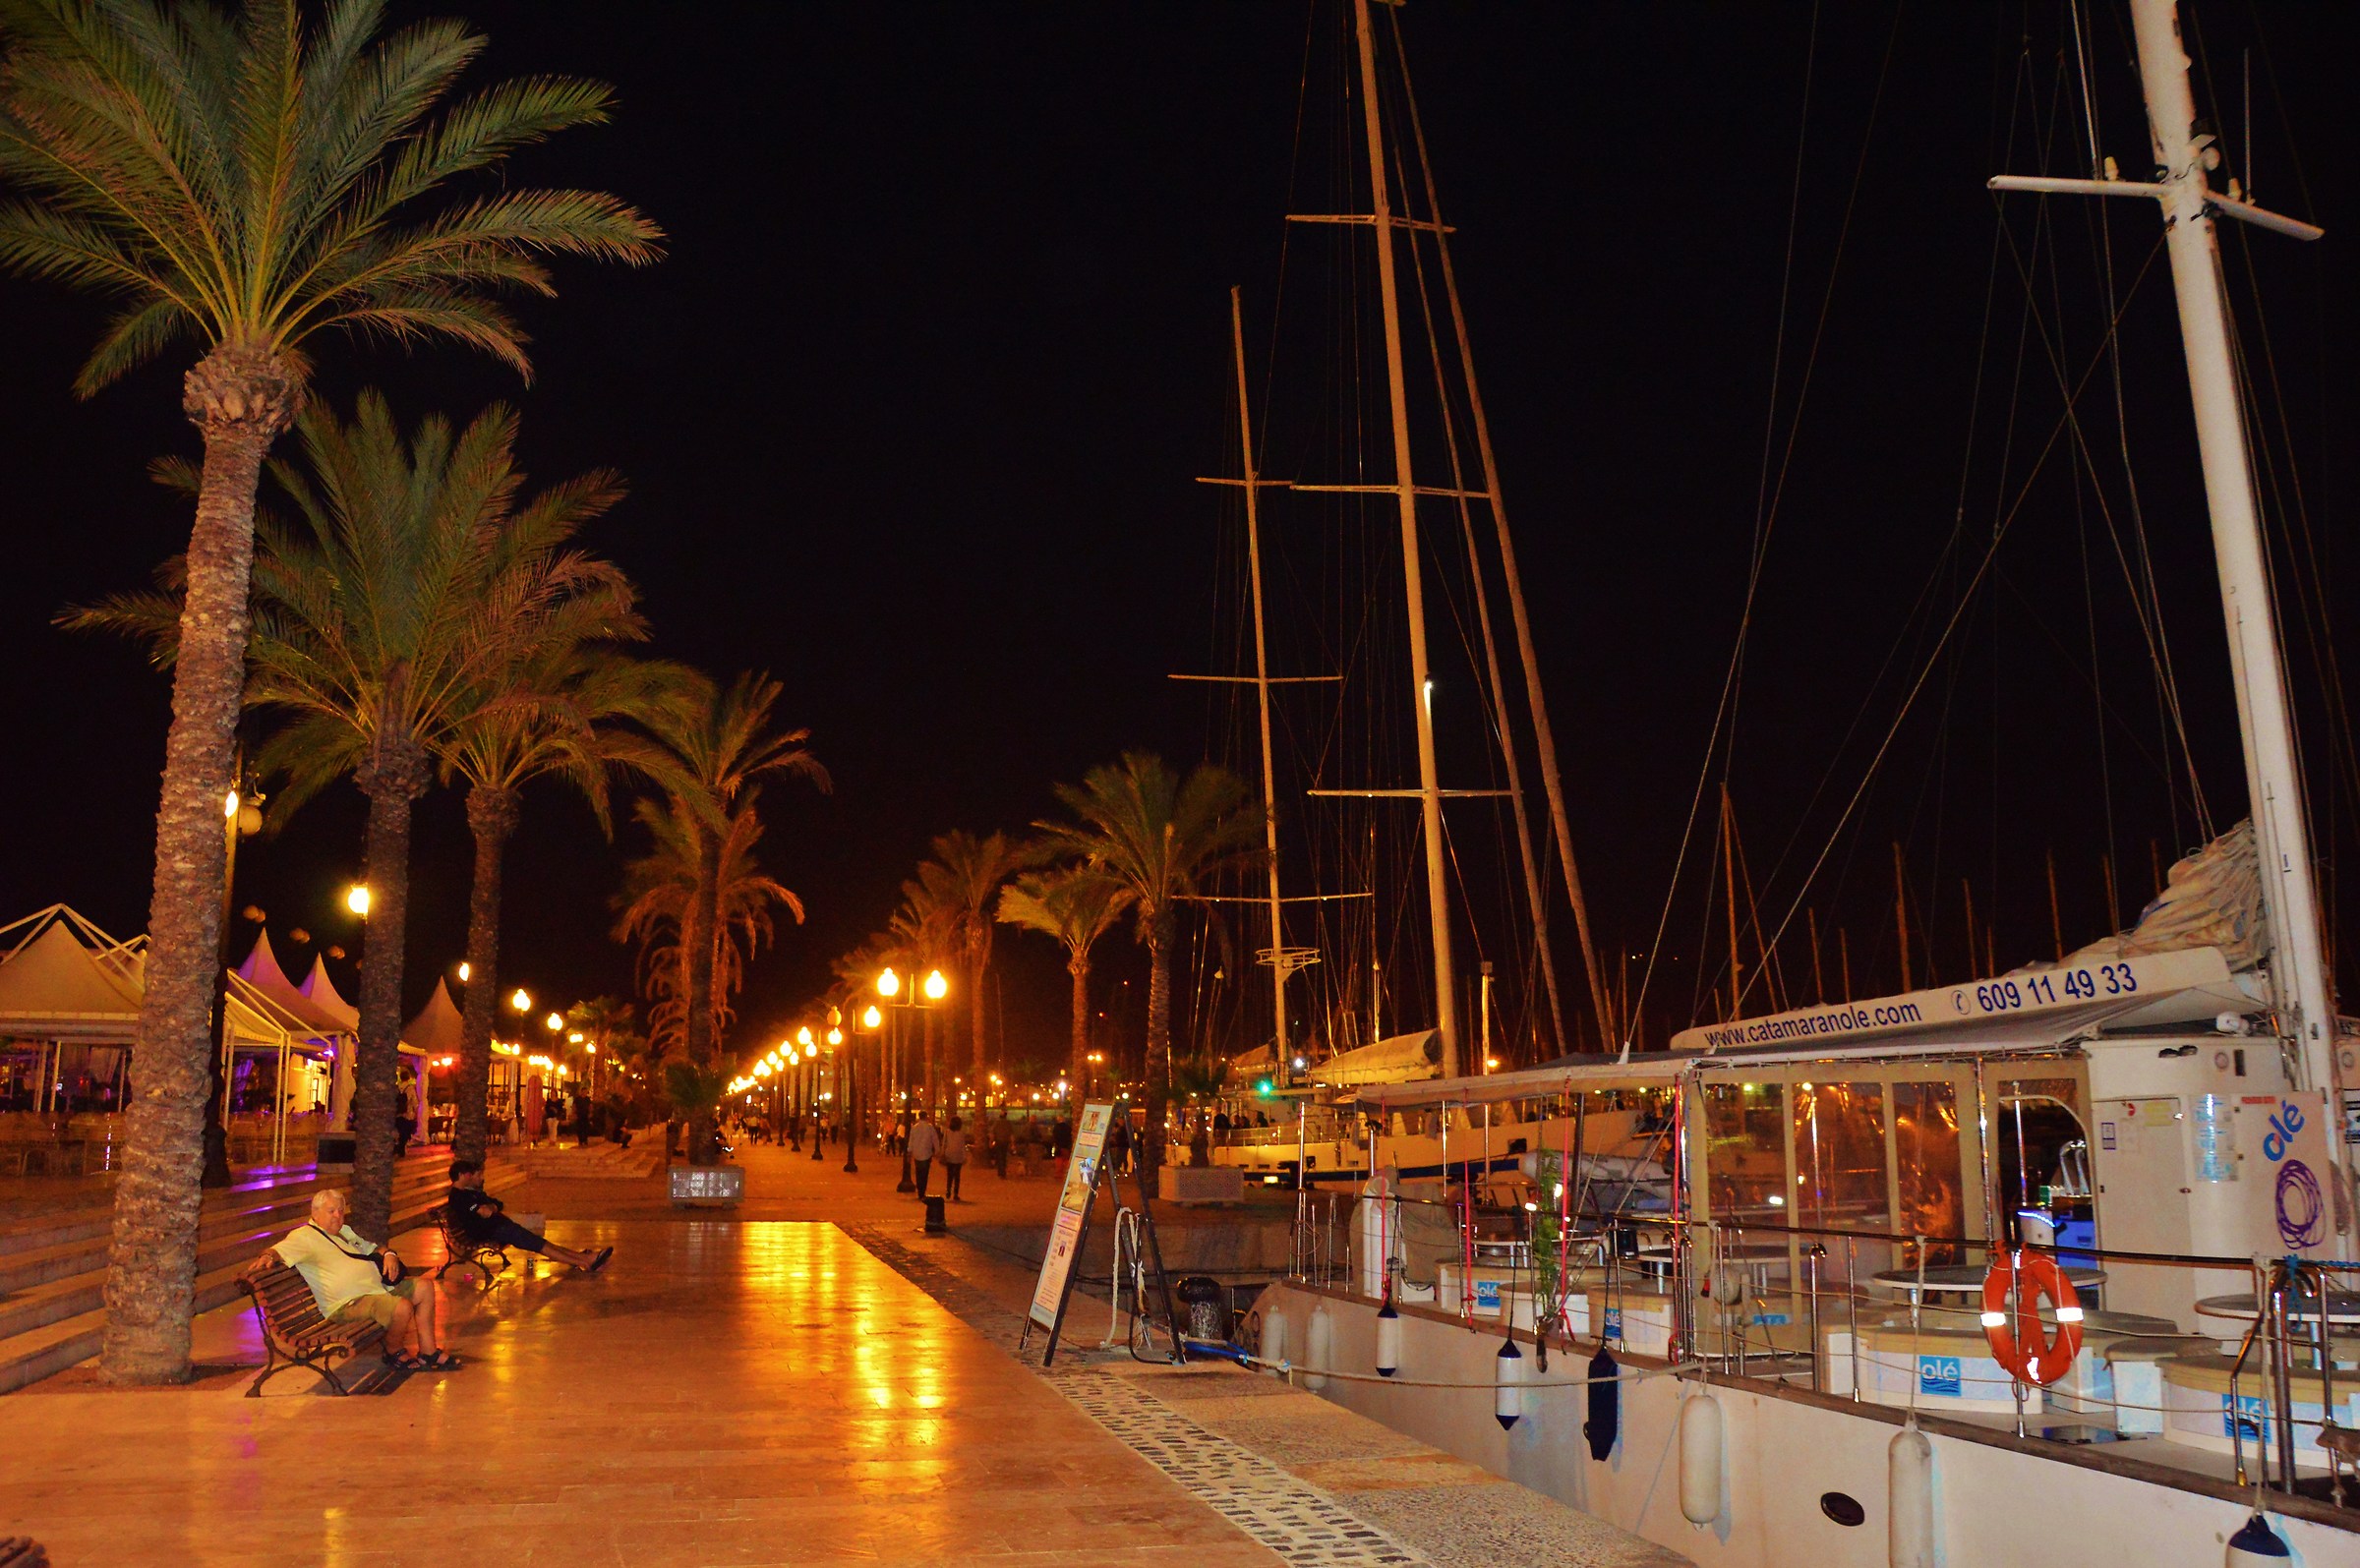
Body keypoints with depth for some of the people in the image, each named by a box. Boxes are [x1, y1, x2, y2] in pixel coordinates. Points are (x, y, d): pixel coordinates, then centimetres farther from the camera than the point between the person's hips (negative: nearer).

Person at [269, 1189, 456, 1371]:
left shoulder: (344, 1231, 22)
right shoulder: (304, 1236, -7)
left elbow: (371, 1248, 30)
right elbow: (279, 1251, -24)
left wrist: (388, 1254, 8)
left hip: (378, 1288, 10)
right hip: (348, 1302, -10)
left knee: (425, 1287, 3)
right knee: (402, 1307, -31)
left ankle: (428, 1352, 7)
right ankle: (393, 1353, 0)